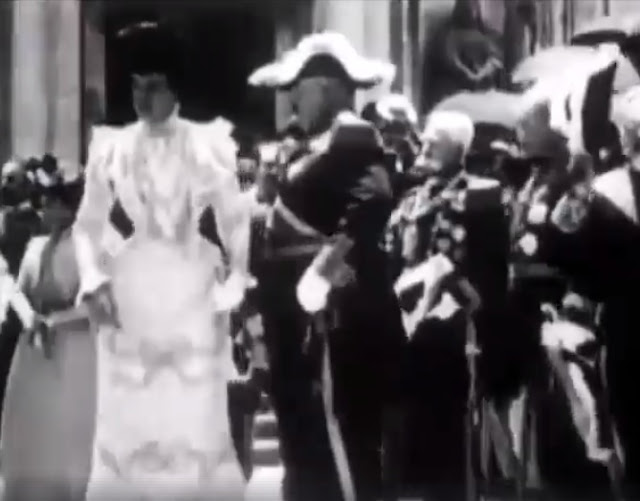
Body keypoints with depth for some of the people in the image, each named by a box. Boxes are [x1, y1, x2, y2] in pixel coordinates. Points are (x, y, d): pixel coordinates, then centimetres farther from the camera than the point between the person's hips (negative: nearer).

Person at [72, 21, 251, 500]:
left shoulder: (210, 147, 4)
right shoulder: (109, 148, 7)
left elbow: (236, 223, 7)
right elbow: (87, 224, 9)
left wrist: (232, 288, 0)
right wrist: (94, 281, -4)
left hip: (194, 302, -1)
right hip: (126, 302, 1)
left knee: (199, 426, 0)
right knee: (125, 425, 2)